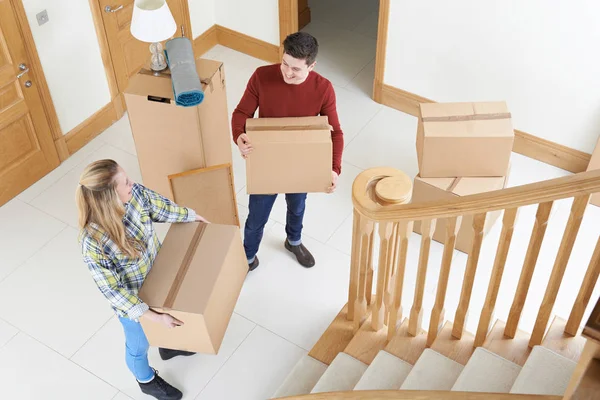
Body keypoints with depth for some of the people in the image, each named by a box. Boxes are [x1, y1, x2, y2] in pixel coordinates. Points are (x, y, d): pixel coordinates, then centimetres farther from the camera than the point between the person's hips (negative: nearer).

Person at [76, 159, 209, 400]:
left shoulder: (135, 193, -26)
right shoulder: (93, 242, -41)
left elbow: (163, 209, -4)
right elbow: (112, 290, -29)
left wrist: (195, 218, 10)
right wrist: (153, 316, -28)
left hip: (158, 274, 5)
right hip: (131, 300, -5)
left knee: (168, 314, 34)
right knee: (139, 345, 25)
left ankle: (167, 345, 68)